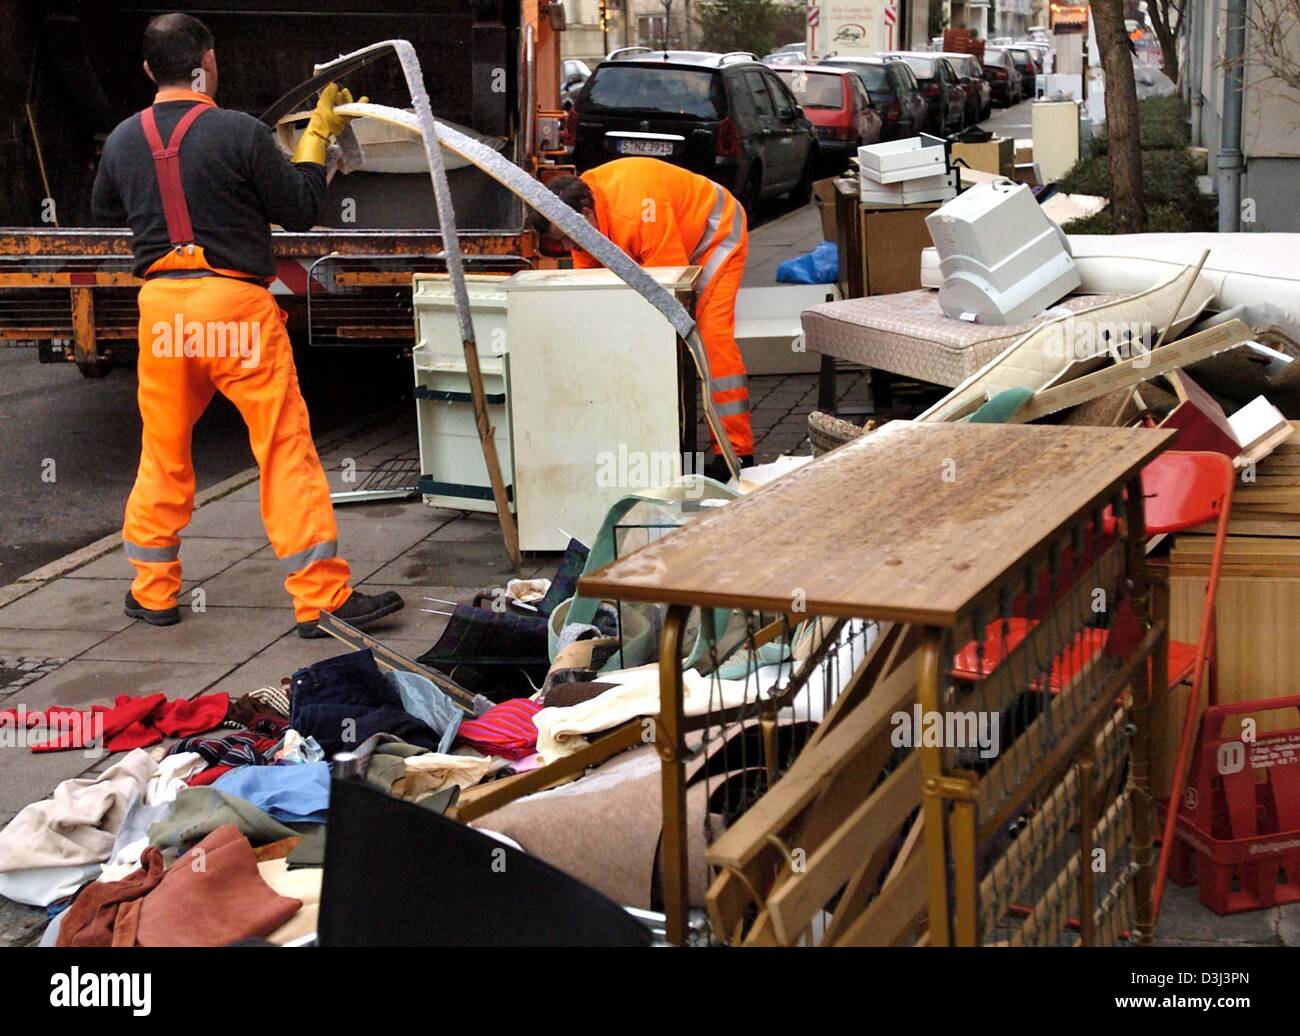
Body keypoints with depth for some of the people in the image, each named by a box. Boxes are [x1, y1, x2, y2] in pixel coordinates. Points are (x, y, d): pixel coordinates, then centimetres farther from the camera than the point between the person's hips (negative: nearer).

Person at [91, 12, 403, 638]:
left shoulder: (123, 140, 6)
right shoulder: (240, 133, -10)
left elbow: (103, 217, 22)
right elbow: (300, 212, -1)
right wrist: (317, 136, 9)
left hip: (161, 303, 5)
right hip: (235, 303, -5)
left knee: (163, 450, 16)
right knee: (286, 447, -1)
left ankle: (152, 592, 23)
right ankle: (322, 598, -1)